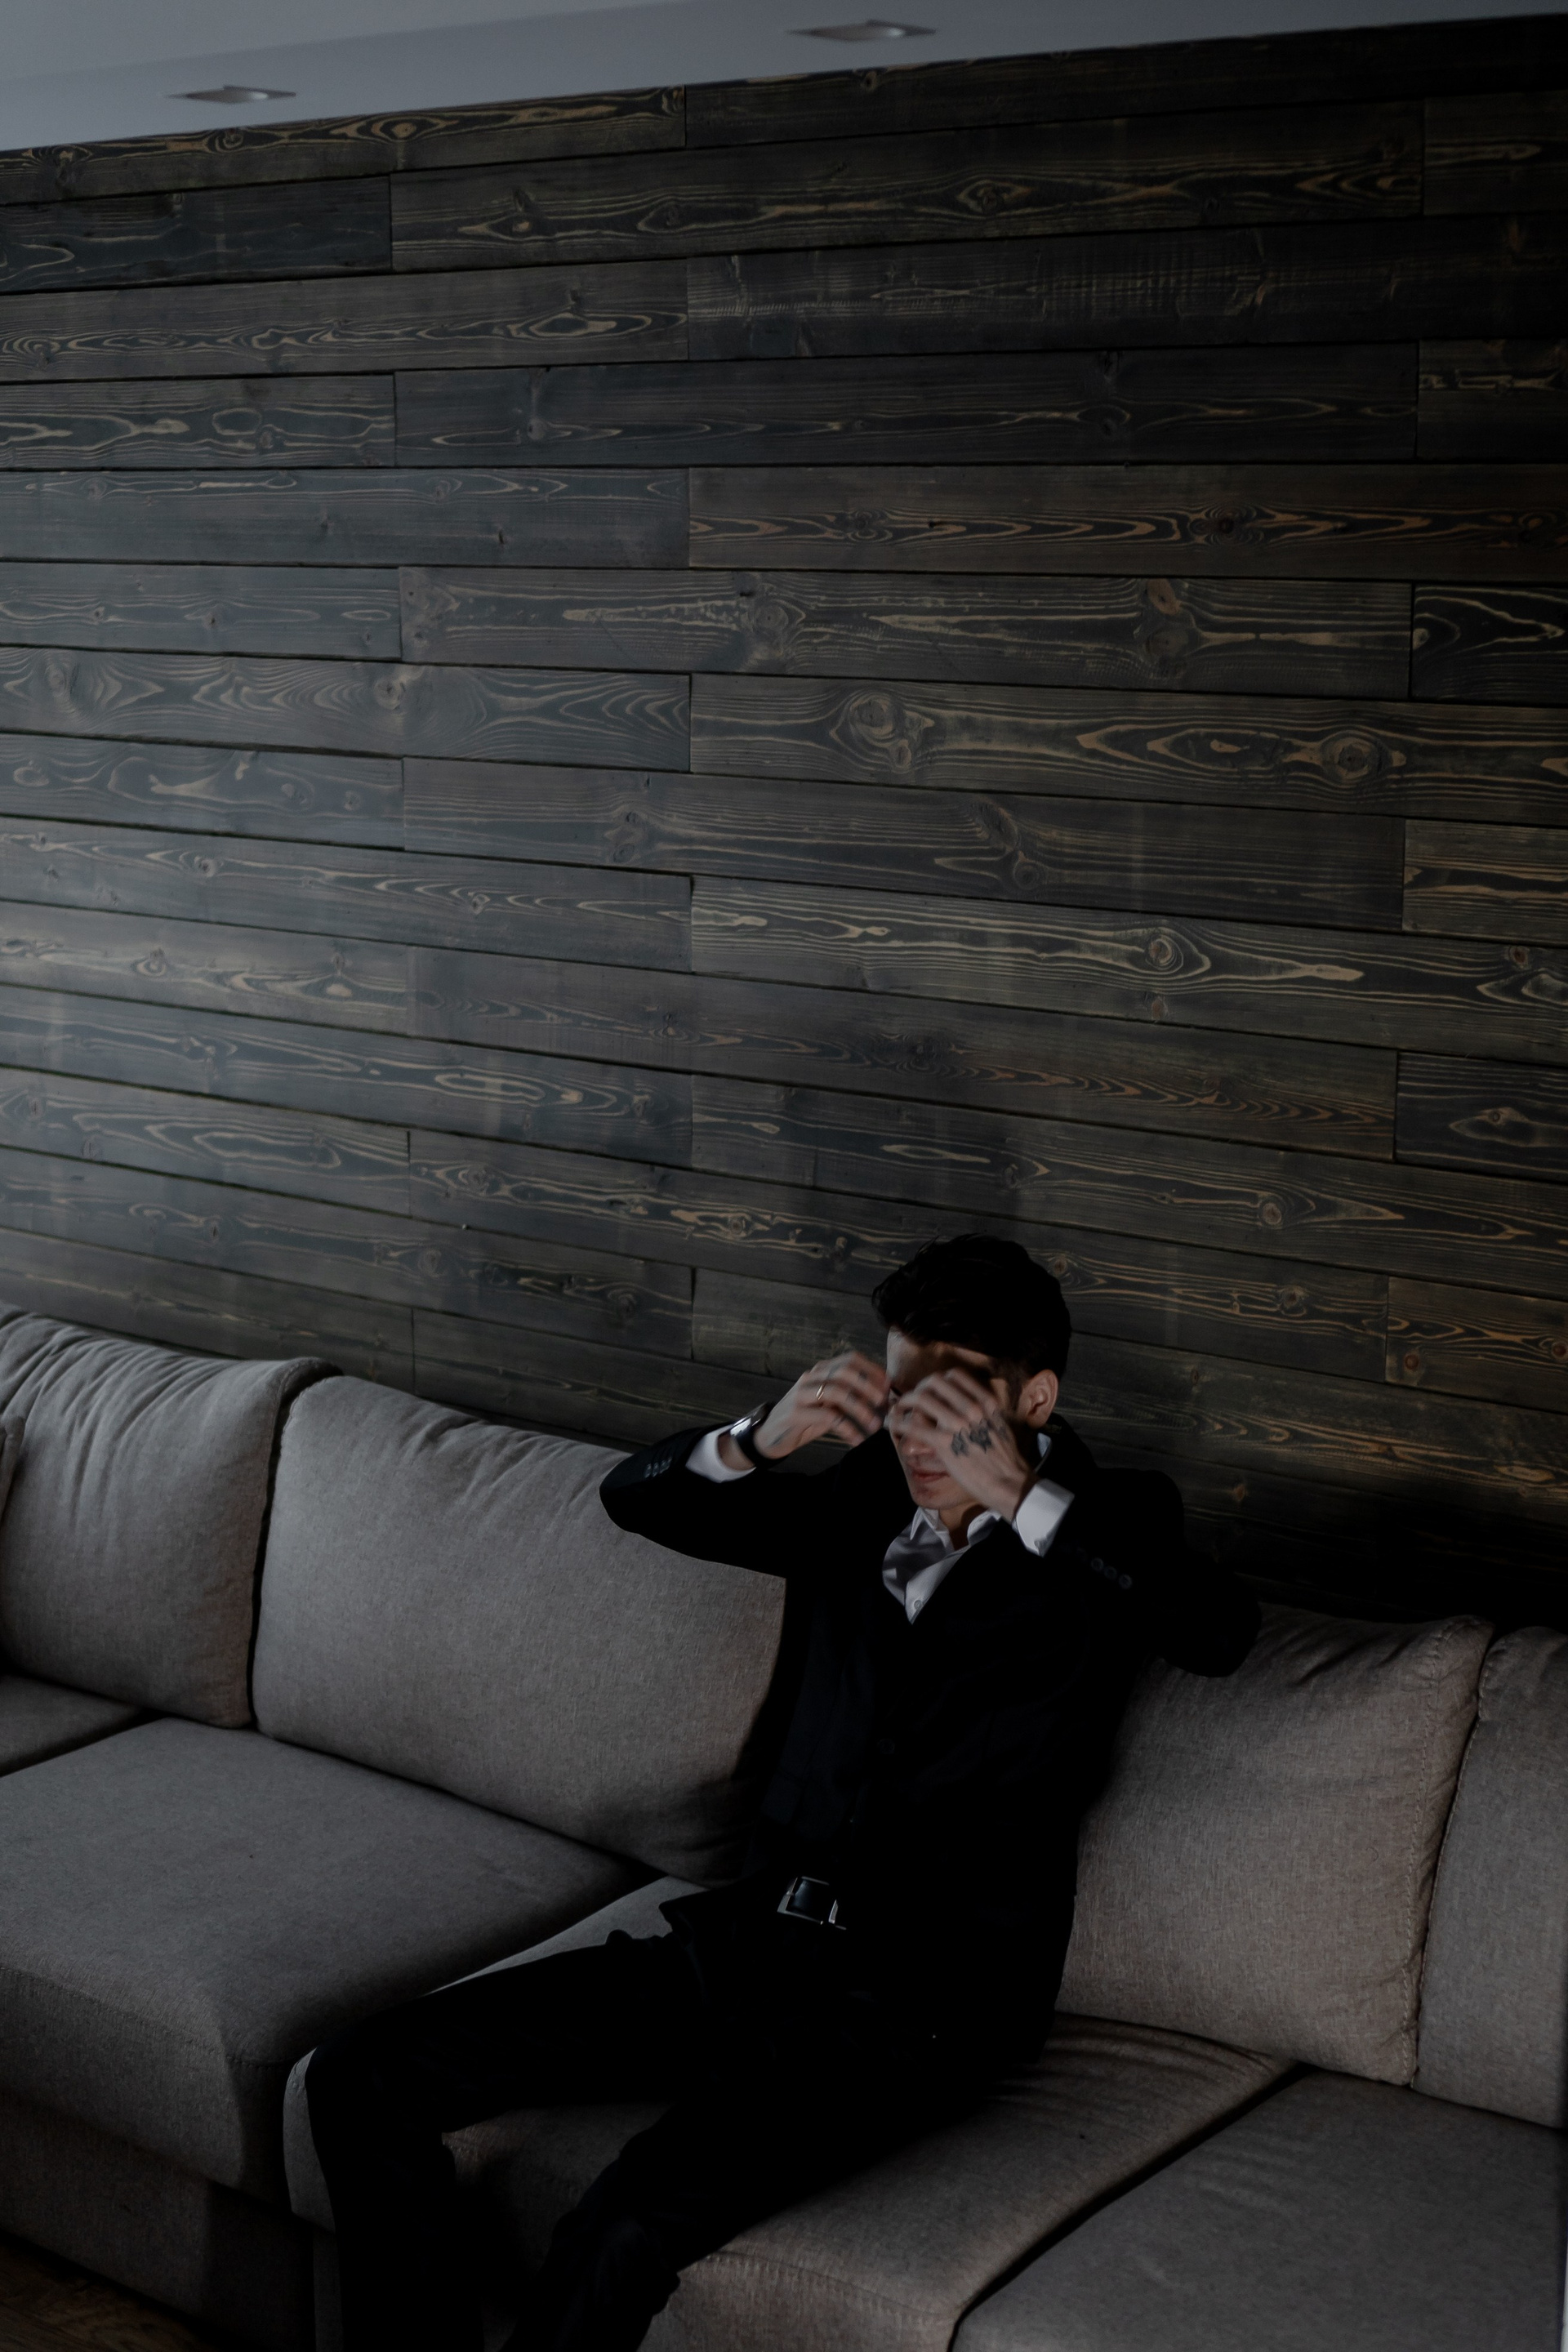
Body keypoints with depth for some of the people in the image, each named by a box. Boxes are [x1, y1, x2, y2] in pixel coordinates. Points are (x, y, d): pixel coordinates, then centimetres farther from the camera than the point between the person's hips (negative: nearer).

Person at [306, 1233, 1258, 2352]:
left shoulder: (1107, 1534, -1)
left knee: (627, 2230, -31)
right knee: (365, 2076, -8)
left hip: (919, 2005, -6)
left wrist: (1023, 1496, -25)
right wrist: (760, 1439, -5)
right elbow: (638, 1496, 16)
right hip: (751, 1936, 6)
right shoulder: (864, 1502, 14)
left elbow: (1223, 1632, -22)